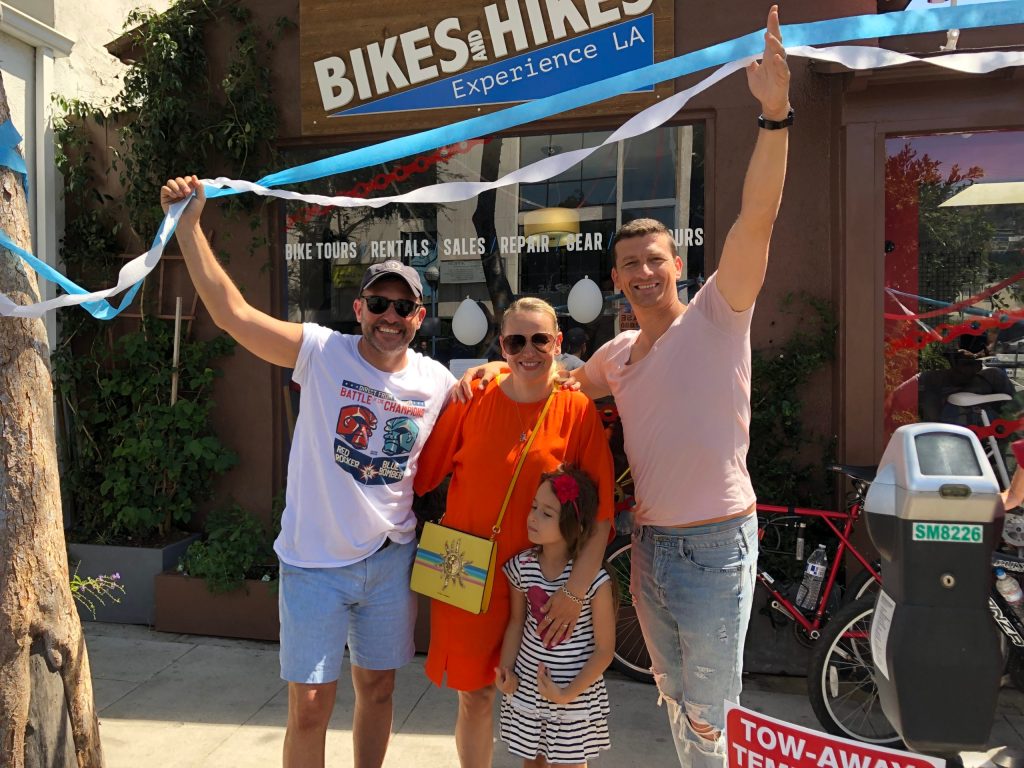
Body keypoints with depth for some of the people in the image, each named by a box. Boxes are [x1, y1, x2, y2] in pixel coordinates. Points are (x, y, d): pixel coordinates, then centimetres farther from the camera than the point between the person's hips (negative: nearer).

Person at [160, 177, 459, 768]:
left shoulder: (438, 382, -2)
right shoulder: (323, 353, -11)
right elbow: (232, 311, -19)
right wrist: (190, 223, -23)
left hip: (391, 559, 3)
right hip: (315, 562, -3)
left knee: (377, 687, 19)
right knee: (310, 705, 5)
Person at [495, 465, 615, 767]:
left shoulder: (594, 579, -21)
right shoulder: (521, 567, -9)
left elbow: (604, 649, -13)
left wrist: (568, 694, -15)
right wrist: (506, 670, -5)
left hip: (576, 695, -4)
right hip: (526, 687, 4)